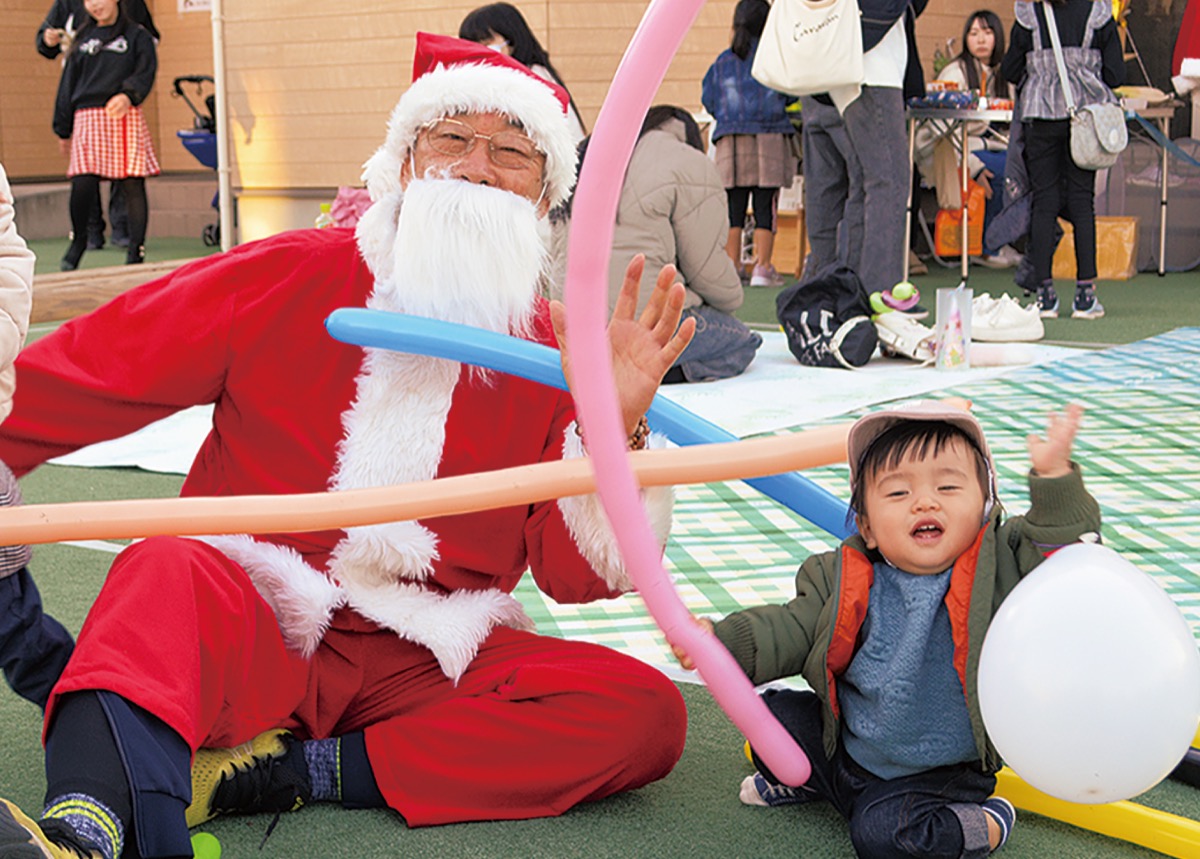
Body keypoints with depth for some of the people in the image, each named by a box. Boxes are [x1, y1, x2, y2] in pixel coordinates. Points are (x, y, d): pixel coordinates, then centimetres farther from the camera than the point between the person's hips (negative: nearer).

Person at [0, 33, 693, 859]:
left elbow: (580, 574, 0)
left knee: (644, 711, -21)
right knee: (168, 569, -32)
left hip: (427, 665, 2)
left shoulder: (554, 350, 5)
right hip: (248, 634, -2)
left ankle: (291, 770, -26)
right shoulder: (290, 278, 1)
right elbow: (93, 368, 3)